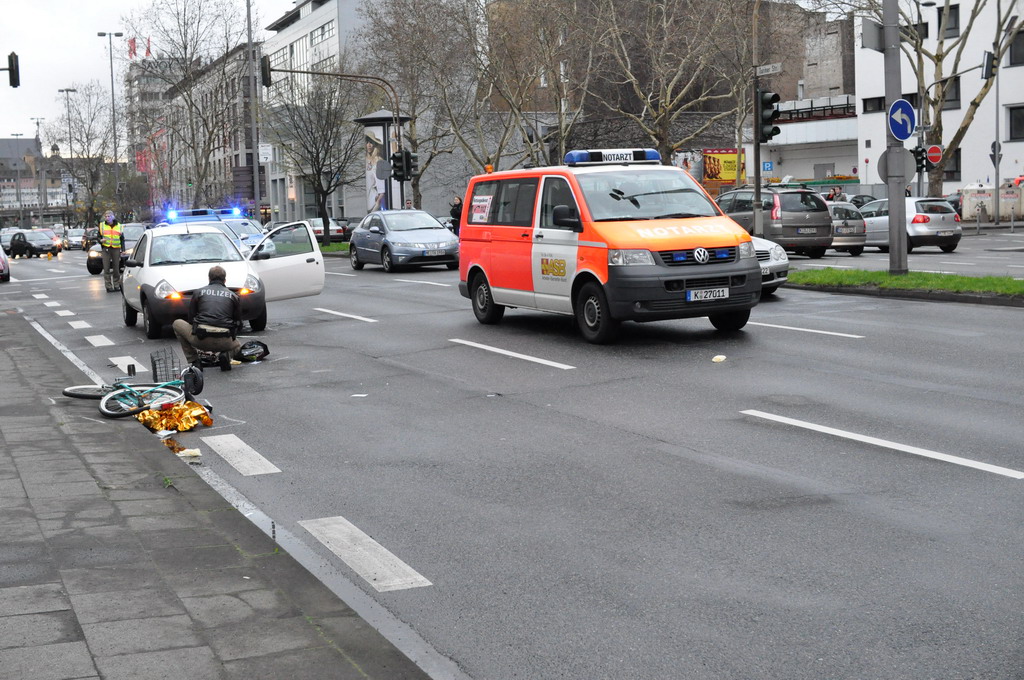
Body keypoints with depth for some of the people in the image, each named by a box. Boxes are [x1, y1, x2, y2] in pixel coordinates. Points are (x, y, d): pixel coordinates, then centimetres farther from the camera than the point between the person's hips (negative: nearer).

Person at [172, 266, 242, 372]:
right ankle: (226, 355, 0)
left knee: (177, 324, 26)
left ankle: (194, 361, 13)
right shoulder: (233, 296, 16)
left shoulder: (199, 292, 14)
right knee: (238, 346, 38)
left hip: (201, 340, -2)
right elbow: (238, 323, 17)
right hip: (224, 342, 2)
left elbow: (191, 319, 18)